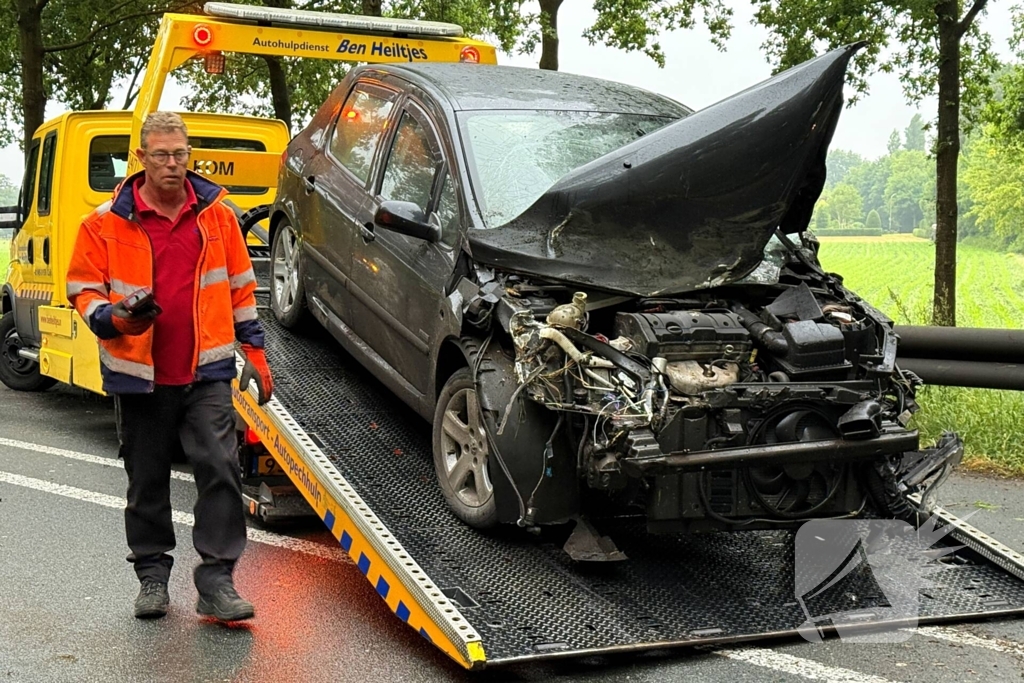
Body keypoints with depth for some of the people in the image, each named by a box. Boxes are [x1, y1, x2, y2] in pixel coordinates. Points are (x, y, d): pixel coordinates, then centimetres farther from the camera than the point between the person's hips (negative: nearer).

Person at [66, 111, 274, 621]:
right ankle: (152, 574, 27)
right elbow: (82, 289, 5)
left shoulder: (215, 213, 5)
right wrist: (112, 320, -16)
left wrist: (254, 352, 11)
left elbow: (240, 287, 13)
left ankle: (216, 579, -3)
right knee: (147, 480, 11)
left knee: (220, 468, -10)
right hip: (139, 373, 0)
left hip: (207, 372, 0)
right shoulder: (107, 222, 0)